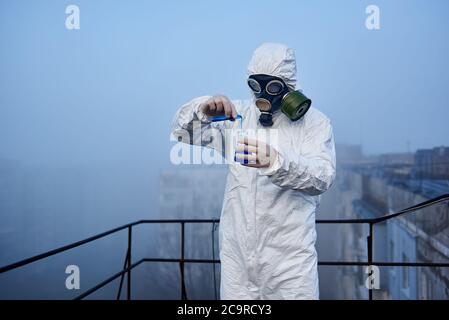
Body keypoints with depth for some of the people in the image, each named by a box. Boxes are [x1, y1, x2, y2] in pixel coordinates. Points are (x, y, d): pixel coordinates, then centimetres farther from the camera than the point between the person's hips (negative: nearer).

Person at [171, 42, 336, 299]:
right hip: (236, 252, 3)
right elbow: (182, 130, 4)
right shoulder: (238, 113, 6)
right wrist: (203, 110, -18)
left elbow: (322, 176, -20)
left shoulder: (314, 122, -4)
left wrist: (276, 160, -39)